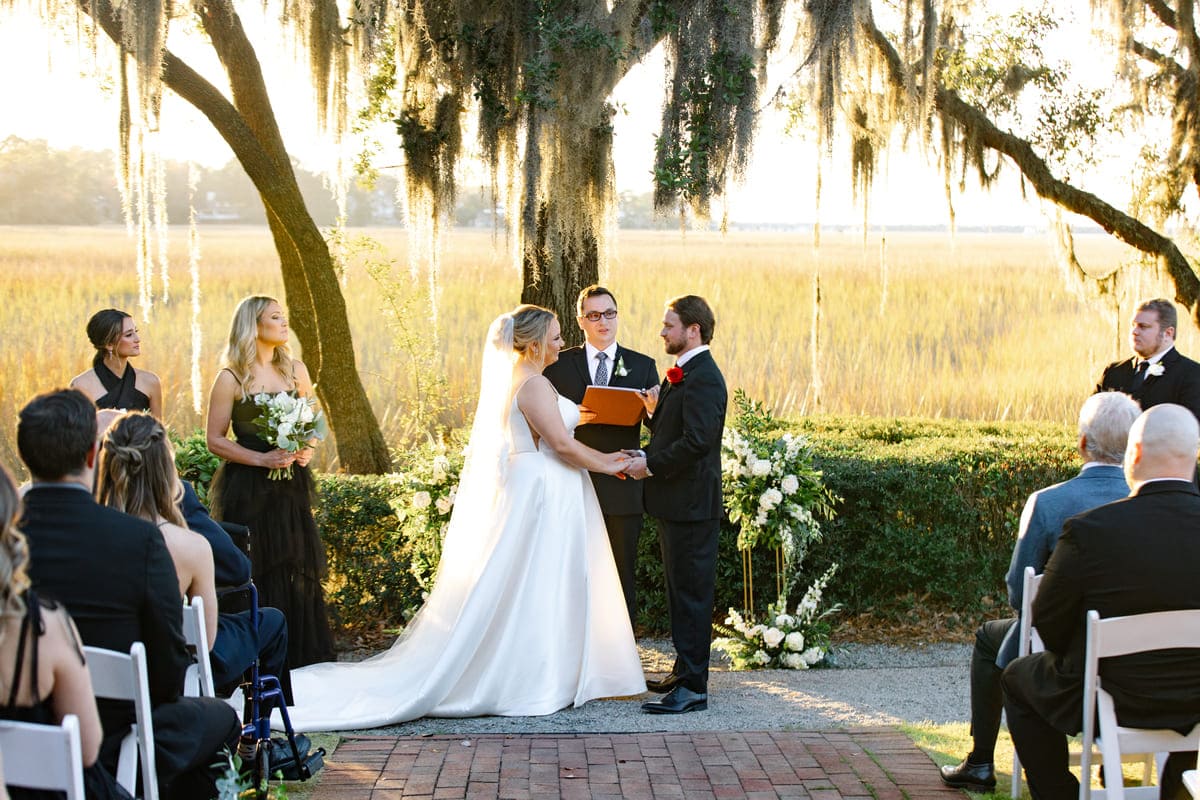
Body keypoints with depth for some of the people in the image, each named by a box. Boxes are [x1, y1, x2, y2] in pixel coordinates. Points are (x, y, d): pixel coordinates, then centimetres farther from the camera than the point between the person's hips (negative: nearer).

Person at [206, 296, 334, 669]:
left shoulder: (295, 370, 9)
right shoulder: (231, 379, -5)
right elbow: (215, 439, -5)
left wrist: (306, 450, -2)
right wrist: (261, 459, -14)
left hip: (292, 486, 4)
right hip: (249, 488, -4)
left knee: (298, 570, 3)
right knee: (259, 577, -4)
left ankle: (303, 660, 11)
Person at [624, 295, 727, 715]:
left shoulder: (702, 377, -17)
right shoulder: (682, 374, 16)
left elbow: (696, 441, -25)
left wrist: (650, 465, -16)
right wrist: (655, 411, 2)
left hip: (691, 503, -11)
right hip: (676, 501, 11)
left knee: (692, 593, -7)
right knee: (681, 590, 17)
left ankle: (692, 688, -4)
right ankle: (684, 671, 27)